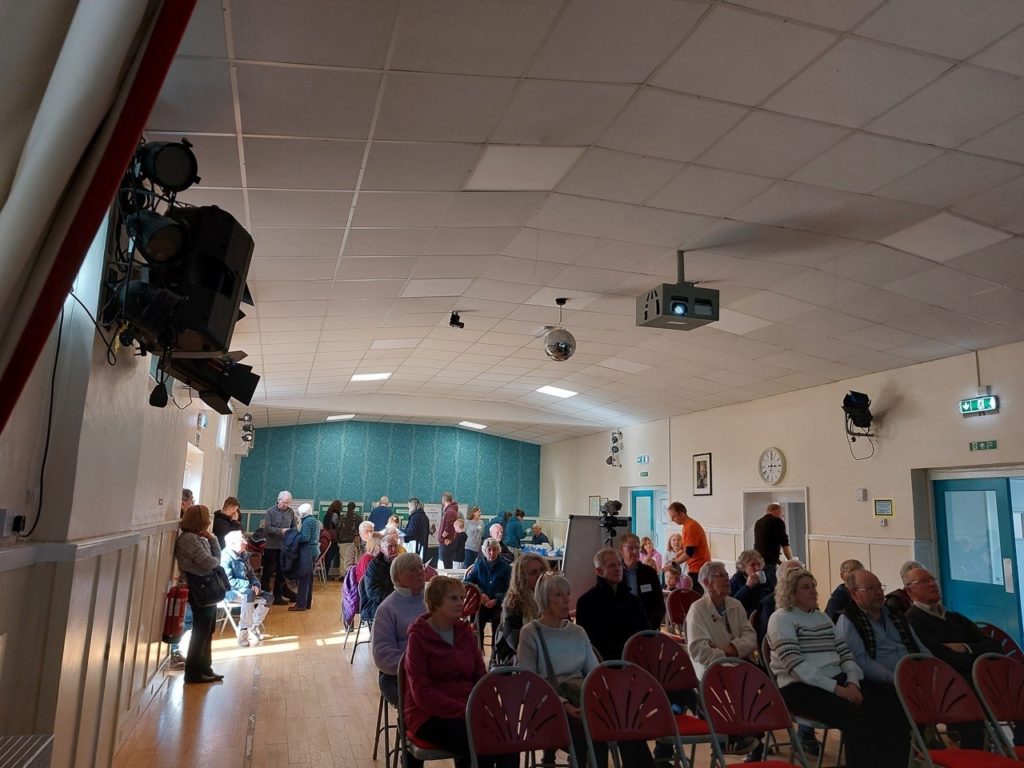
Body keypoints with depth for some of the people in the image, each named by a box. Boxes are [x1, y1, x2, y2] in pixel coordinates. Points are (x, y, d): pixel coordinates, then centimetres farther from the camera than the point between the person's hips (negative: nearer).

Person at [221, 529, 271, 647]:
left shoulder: (243, 555, 10)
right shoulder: (226, 557, -16)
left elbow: (251, 574, 14)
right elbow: (228, 581, -24)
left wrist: (256, 584, -8)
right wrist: (249, 584, -24)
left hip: (246, 589, 8)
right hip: (229, 591, -8)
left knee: (268, 597, -7)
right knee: (249, 594, -37)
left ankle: (254, 627, 2)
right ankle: (243, 632, -33)